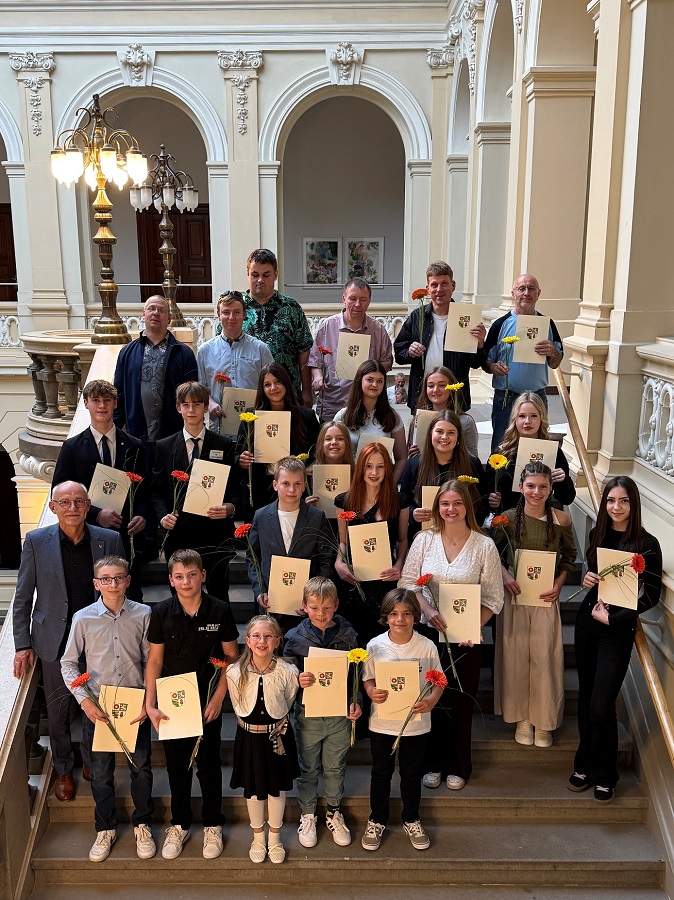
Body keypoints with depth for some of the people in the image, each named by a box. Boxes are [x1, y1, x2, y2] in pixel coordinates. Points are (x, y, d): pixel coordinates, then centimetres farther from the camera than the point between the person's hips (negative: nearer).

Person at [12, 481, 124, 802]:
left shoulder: (110, 540, -8)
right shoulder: (36, 541, -8)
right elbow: (23, 598, -1)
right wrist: (22, 644, -3)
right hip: (55, 641, 0)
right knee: (58, 709, 15)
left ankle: (92, 761, 40)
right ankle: (63, 770, 37)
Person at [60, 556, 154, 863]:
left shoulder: (143, 614, -8)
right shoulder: (83, 618, -8)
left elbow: (151, 661, 0)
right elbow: (68, 662, 0)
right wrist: (84, 700, -10)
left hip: (136, 705, 0)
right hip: (97, 707, 0)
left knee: (141, 768, 12)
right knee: (101, 773, 14)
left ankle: (142, 825, 35)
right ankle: (105, 829, 36)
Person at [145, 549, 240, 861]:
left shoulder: (220, 611, -11)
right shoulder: (161, 612, -8)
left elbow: (232, 657, -3)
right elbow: (155, 660, -2)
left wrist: (219, 697, -10)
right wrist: (149, 704, -7)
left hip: (207, 703, -1)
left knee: (208, 764, 12)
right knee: (176, 766, 15)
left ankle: (213, 825, 31)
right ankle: (179, 825, 34)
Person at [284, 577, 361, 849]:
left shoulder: (347, 635, -6)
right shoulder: (295, 638, -10)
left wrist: (356, 703, -9)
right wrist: (298, 681, -25)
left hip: (340, 714, 1)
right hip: (308, 714, -1)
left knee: (335, 767, 16)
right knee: (308, 768, 15)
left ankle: (334, 812, 38)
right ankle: (307, 815, 35)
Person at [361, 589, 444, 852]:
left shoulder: (427, 647, -10)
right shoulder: (375, 646, -10)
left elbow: (438, 681, -2)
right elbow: (367, 679, 0)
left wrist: (431, 700, -20)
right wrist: (372, 692, -22)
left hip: (416, 723, 0)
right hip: (382, 722, 0)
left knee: (411, 773, 17)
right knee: (381, 773, 16)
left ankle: (411, 820, 39)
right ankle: (376, 821, 36)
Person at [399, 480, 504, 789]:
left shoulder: (484, 545, -6)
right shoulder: (424, 540, -1)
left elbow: (493, 598, -5)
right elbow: (408, 581, -1)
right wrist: (427, 610, -17)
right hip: (428, 632, 1)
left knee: (461, 702, 9)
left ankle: (457, 767, 29)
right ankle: (432, 764, 29)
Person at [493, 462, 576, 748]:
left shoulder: (560, 519, -4)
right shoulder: (508, 518, -5)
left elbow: (570, 556, 8)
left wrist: (559, 583, -5)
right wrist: (504, 574, -11)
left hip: (546, 599, 0)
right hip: (515, 596, 0)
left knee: (544, 658, 3)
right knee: (515, 657, 6)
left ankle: (543, 722, 21)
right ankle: (522, 718, 23)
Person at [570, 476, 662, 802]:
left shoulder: (646, 544, -12)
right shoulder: (597, 534, 3)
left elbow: (651, 595, -10)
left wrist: (612, 617, -14)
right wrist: (587, 578, -5)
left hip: (618, 631, -5)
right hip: (587, 620, 5)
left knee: (601, 706, -5)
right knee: (585, 697, 12)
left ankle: (604, 775, 17)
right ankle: (585, 765, 29)